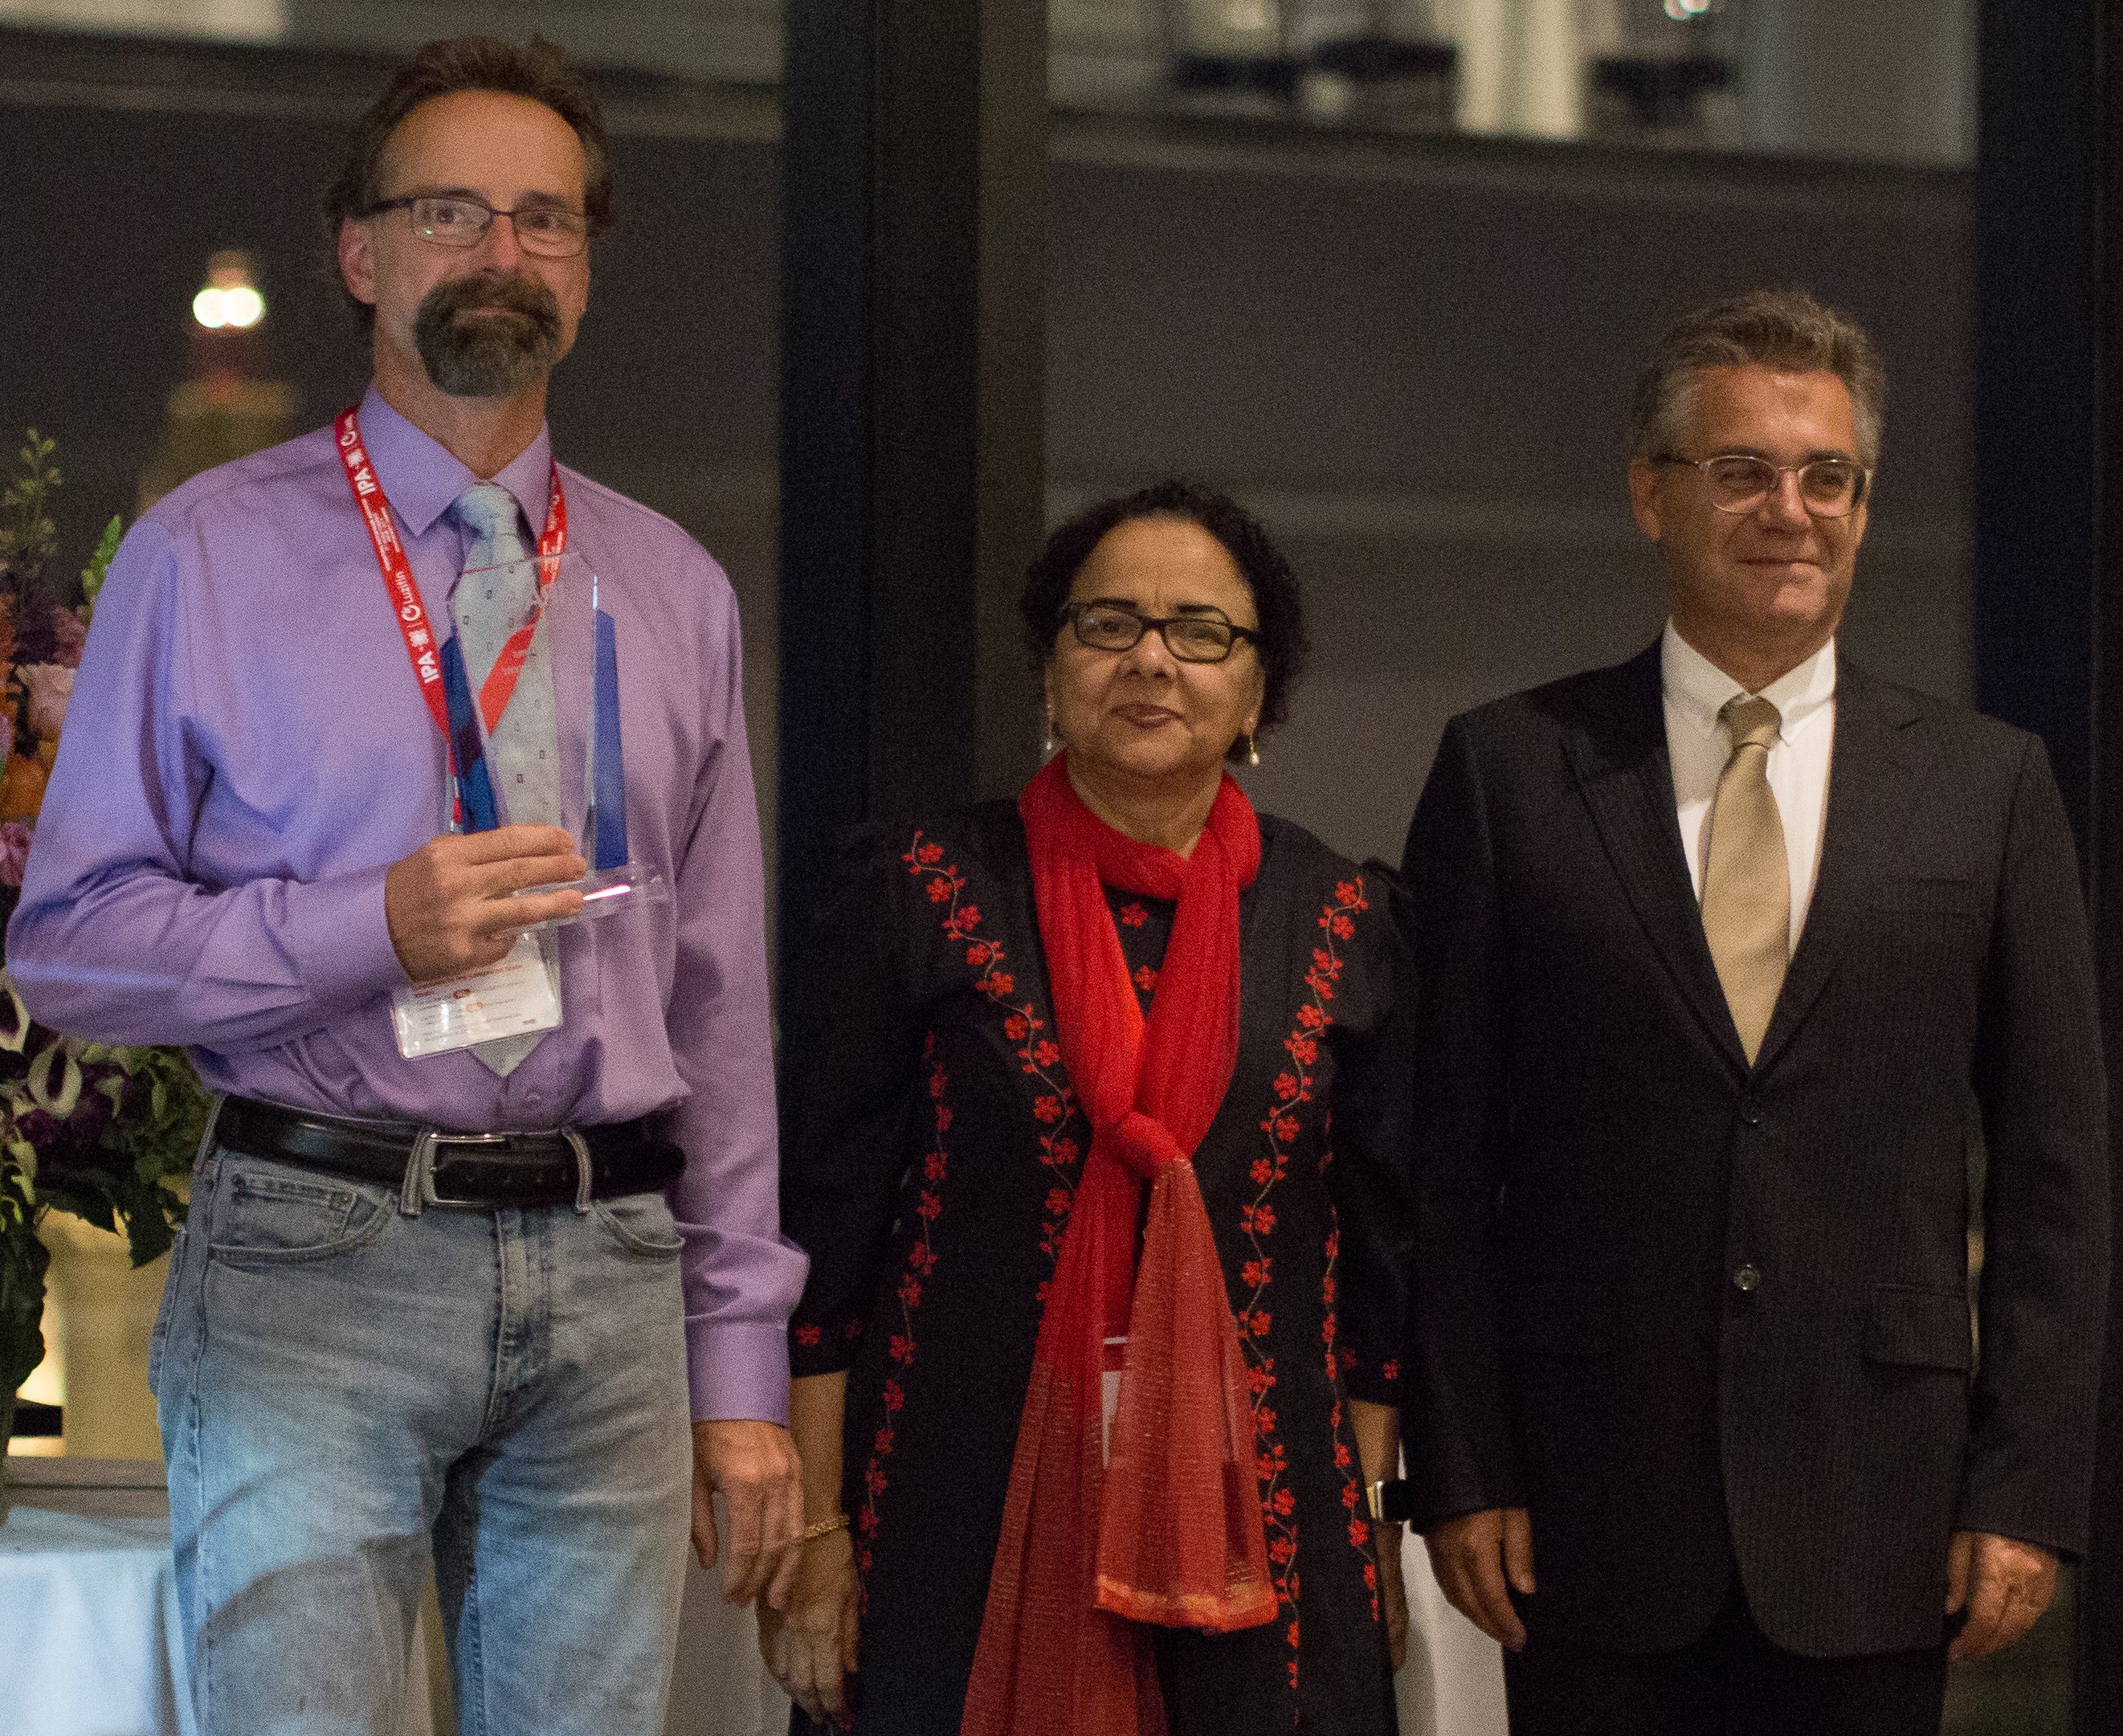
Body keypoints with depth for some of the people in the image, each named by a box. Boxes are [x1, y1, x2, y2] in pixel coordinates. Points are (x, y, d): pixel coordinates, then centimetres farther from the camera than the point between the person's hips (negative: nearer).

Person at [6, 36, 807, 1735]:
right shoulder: (210, 557, 3)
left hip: (607, 1277, 4)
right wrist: (372, 930, -14)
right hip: (316, 1266, -3)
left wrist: (741, 1363, 11)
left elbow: (721, 1001, 15)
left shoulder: (674, 592, 15)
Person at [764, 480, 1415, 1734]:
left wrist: (1373, 1530, 6)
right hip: (959, 1524, -2)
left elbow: (1378, 1257, 10)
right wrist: (814, 1532, -5)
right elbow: (822, 1227, -1)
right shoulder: (918, 895, 0)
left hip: (1253, 1536, 2)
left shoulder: (1339, 921, 7)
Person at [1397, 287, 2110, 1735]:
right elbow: (1447, 1161, 3)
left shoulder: (1989, 785, 6)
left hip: (1874, 1517, 1)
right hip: (1594, 1524, 0)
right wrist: (1459, 1469, -3)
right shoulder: (1509, 773, 5)